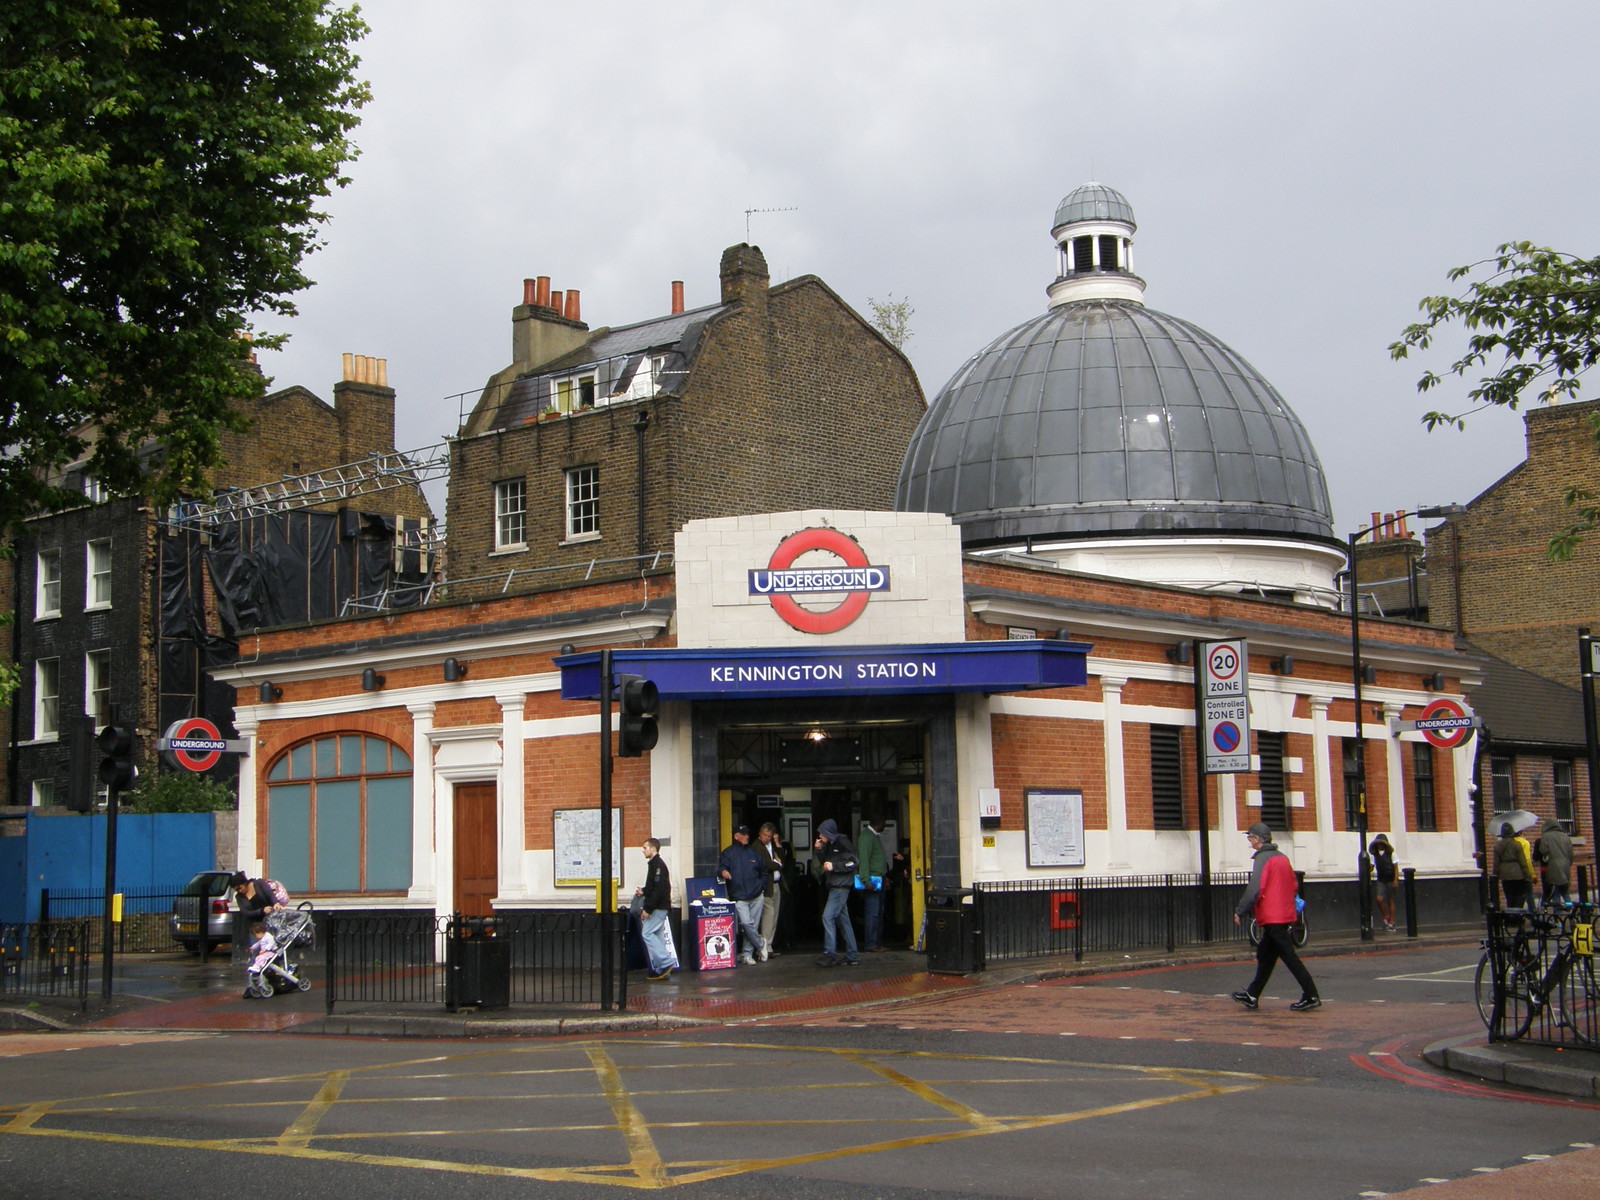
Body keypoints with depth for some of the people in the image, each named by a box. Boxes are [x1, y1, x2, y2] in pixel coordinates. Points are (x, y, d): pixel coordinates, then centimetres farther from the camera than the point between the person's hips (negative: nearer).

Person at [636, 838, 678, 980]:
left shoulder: (658, 865, -15)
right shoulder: (653, 864, 17)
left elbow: (659, 889, -22)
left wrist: (648, 908, -23)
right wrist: (643, 891, 10)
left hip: (659, 908, -10)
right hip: (658, 908, 10)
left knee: (647, 933, -12)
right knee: (657, 936, 9)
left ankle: (666, 962, -14)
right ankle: (662, 969, 10)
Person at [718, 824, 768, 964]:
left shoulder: (754, 852, 14)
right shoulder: (728, 853, 5)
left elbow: (764, 872, 21)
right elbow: (721, 868, -4)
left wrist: (762, 889, 13)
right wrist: (723, 872, -28)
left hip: (756, 896, 3)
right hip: (739, 897, -3)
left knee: (753, 925, 2)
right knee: (746, 923, -16)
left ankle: (747, 954, 11)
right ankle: (760, 945, 6)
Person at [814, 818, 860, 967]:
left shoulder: (843, 843, -11)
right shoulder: (830, 845, 16)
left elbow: (852, 863, -16)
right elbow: (825, 863, 21)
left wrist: (834, 866, -20)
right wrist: (819, 851, 7)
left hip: (841, 886, -10)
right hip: (834, 887, 10)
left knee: (828, 917, -15)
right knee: (843, 920, 10)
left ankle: (830, 953, -14)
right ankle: (852, 955, 13)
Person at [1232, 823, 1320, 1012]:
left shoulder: (1262, 858, -14)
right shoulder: (1282, 857, 13)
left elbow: (1254, 889, -20)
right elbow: (1294, 885, 19)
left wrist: (1240, 912, -13)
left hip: (1272, 917, -9)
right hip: (1285, 914, 9)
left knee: (1289, 956, -7)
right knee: (1265, 956, 14)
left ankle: (1311, 996, -8)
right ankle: (1252, 996, 20)